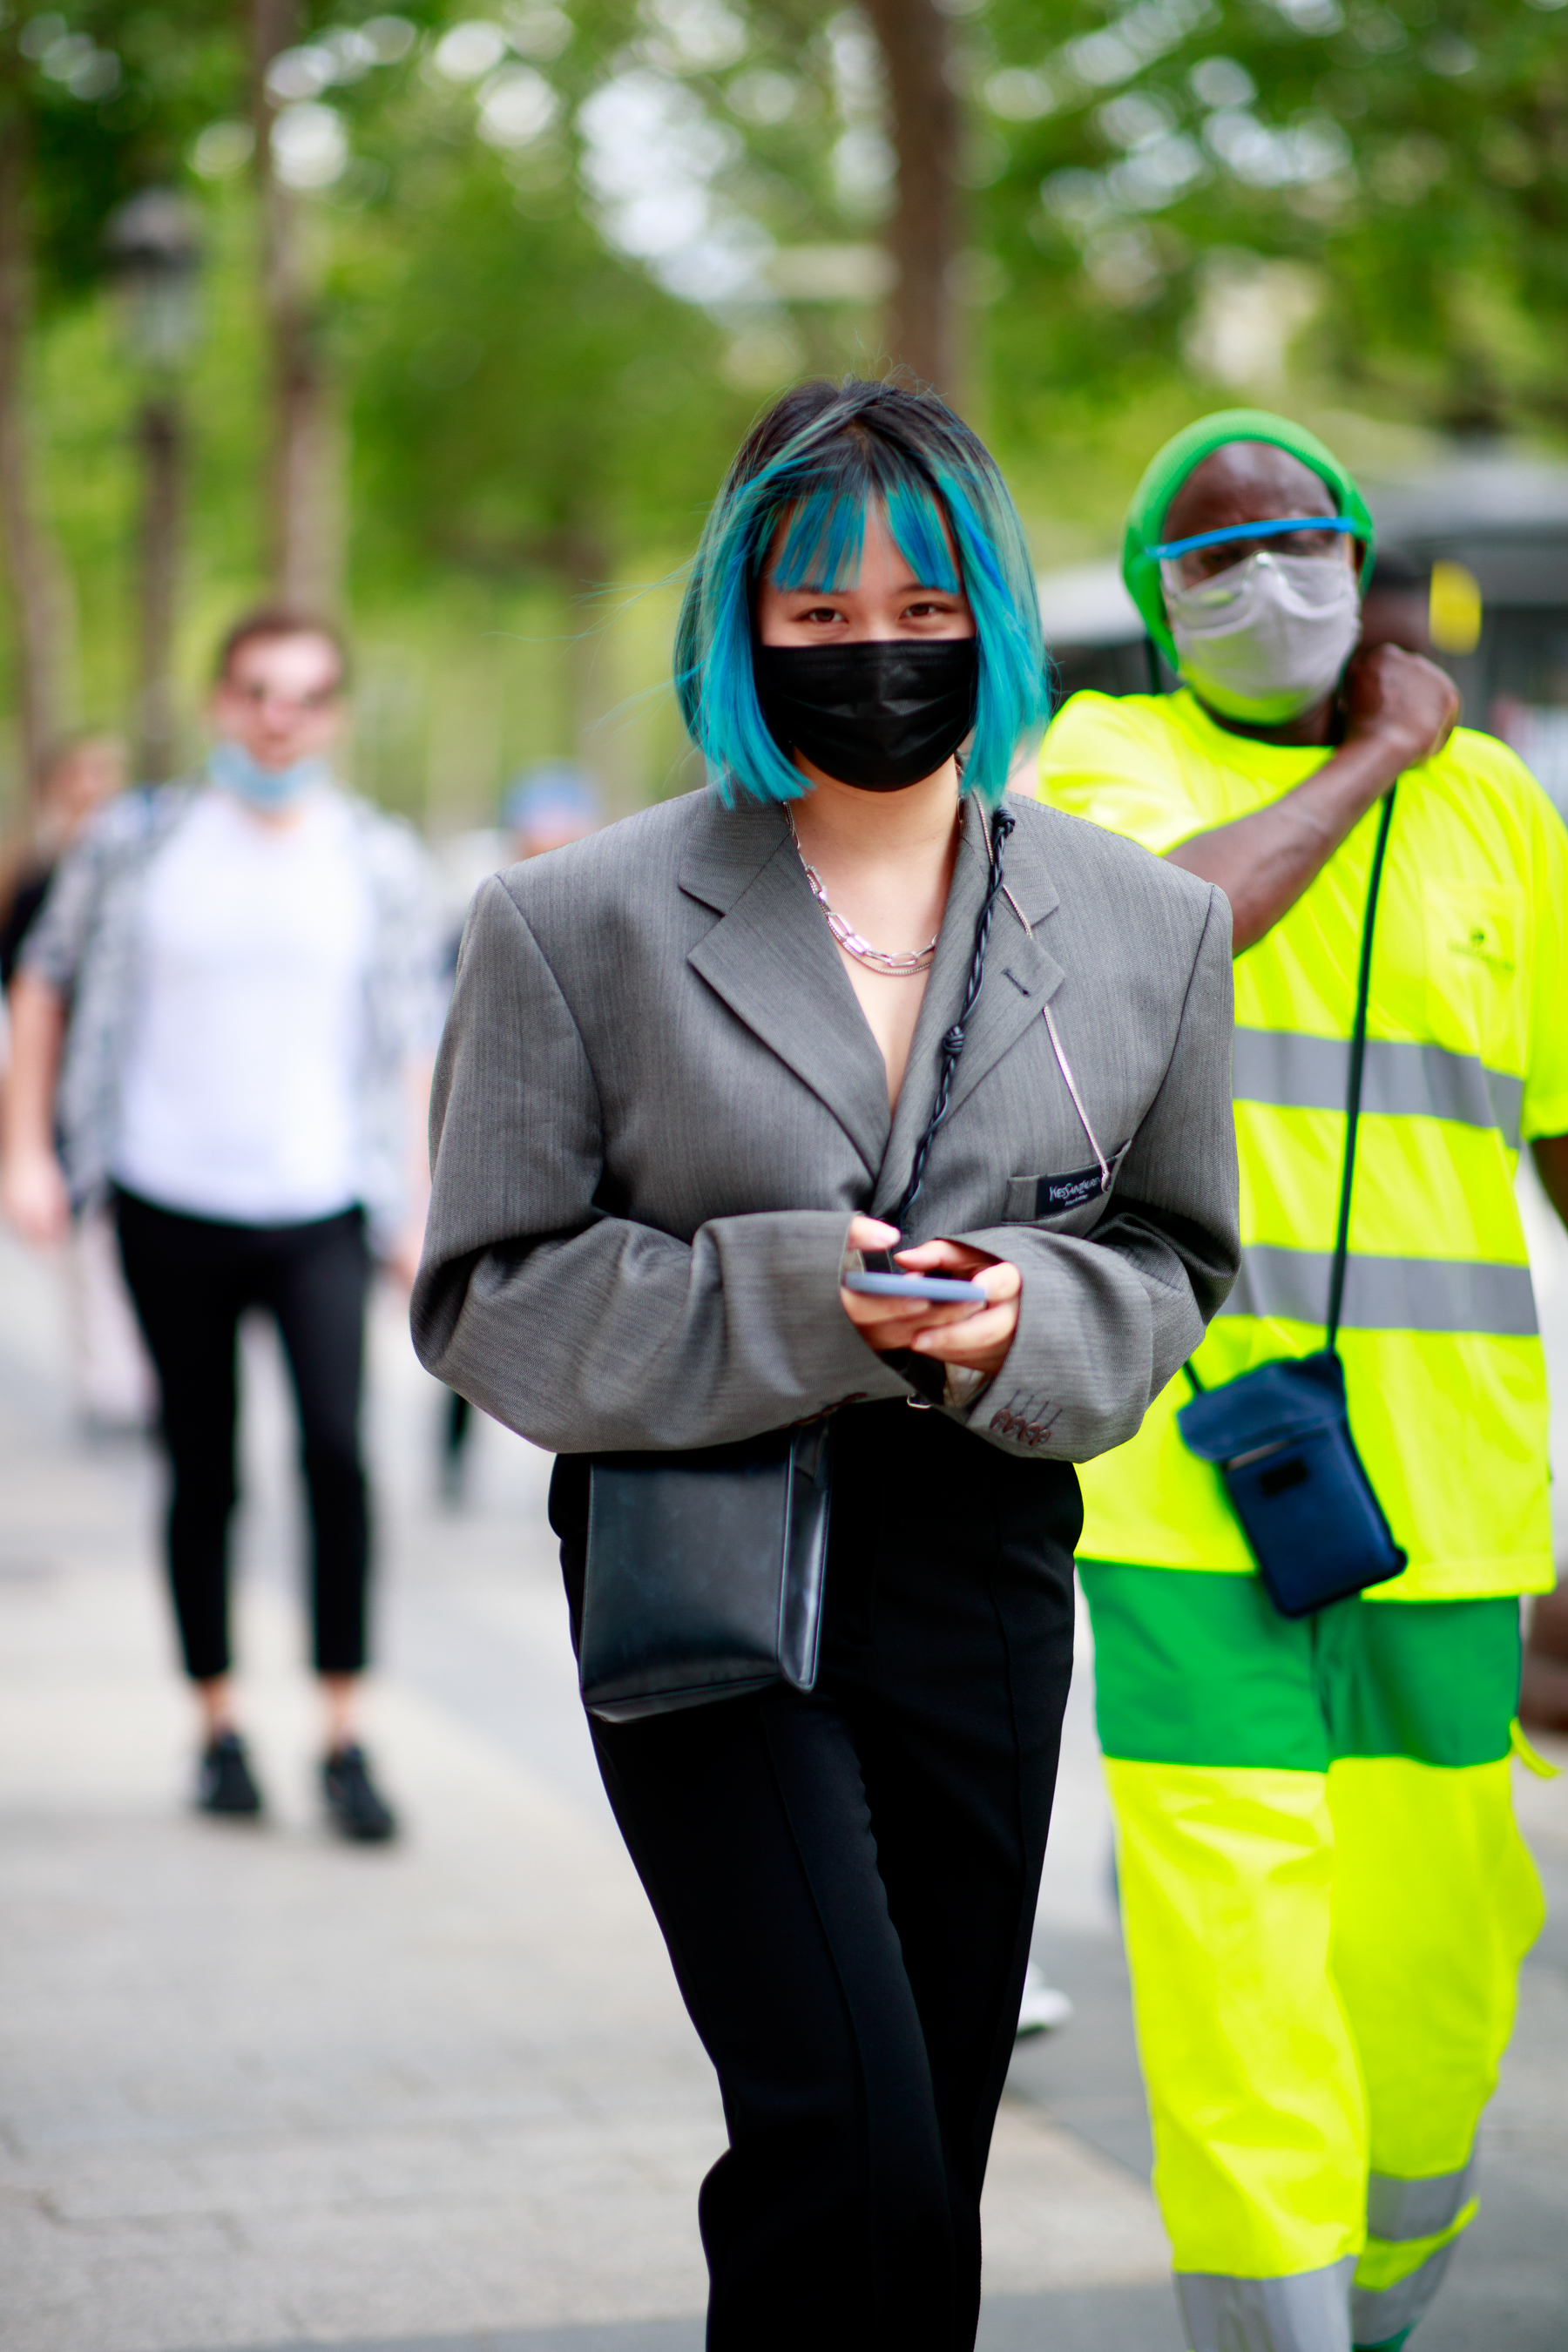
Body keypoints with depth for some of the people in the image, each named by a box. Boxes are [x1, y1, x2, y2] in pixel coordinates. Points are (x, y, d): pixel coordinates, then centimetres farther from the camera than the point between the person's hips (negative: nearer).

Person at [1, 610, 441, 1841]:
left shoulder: (383, 861, 5)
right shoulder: (136, 840, 2)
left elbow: (410, 1039, 10)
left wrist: (415, 1205, 7)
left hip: (321, 1210, 0)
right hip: (172, 1207, 1)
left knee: (336, 1448, -16)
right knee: (203, 1474, 7)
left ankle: (345, 1738, -8)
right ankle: (219, 1728, 22)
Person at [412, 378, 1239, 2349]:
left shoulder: (1145, 929, 5)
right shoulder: (579, 927, -3)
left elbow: (1175, 1261, 12)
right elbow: (489, 1300, -3)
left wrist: (1030, 1321, -11)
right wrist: (789, 1303, -18)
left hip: (983, 1566, 4)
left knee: (926, 2164, 10)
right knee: (851, 2140, -16)